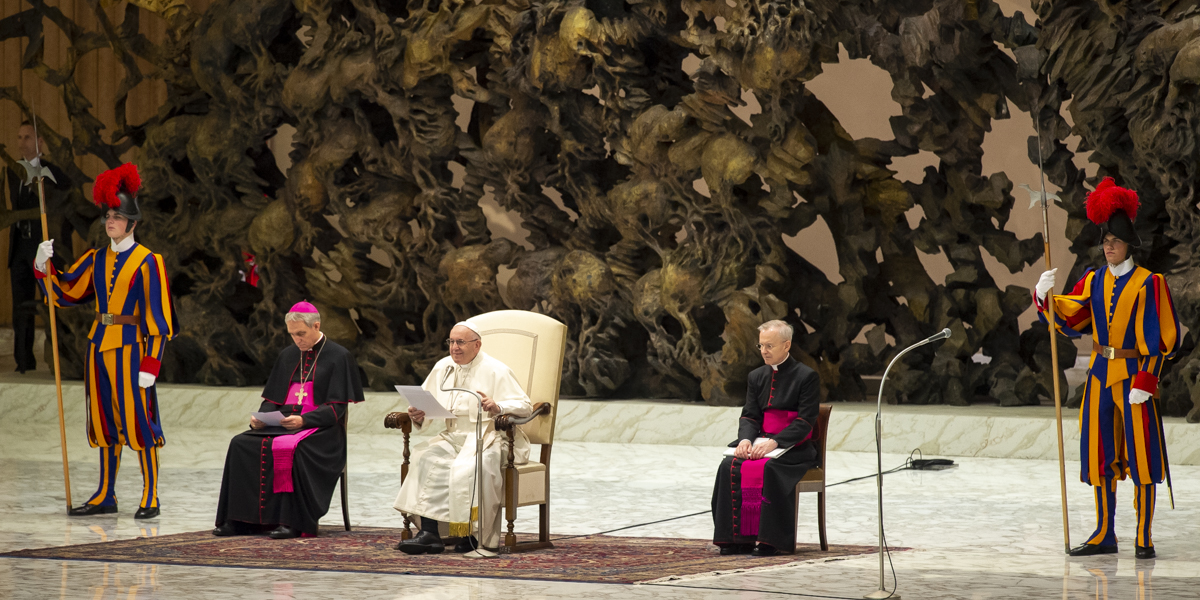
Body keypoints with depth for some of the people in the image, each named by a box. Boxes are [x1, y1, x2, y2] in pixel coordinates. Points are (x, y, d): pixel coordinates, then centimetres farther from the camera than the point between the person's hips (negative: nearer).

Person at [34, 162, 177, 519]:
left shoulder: (147, 262, -8)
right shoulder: (97, 259, 11)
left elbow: (157, 318, -10)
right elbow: (64, 292, 13)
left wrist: (150, 365, -16)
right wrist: (44, 264, -4)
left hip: (130, 347, -6)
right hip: (100, 346, 6)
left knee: (139, 419, -5)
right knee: (105, 421, 10)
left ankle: (150, 499, 0)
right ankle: (105, 496, 17)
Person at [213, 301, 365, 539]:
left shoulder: (339, 357, -1)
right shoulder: (288, 355, 17)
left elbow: (336, 409, -8)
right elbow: (272, 399, 17)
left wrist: (303, 420, -23)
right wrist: (260, 418, -6)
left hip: (320, 429, -6)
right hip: (283, 424, 6)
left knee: (290, 449, -38)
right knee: (241, 444, -21)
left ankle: (292, 522, -34)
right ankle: (239, 519, -23)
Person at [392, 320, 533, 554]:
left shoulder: (495, 371, -1)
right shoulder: (442, 368, 16)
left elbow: (525, 406, -7)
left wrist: (498, 407, -27)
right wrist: (418, 415, -6)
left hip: (486, 437, -5)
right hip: (451, 437, 5)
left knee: (467, 468, -36)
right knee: (427, 460, -27)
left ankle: (470, 535, -26)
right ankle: (429, 533, -34)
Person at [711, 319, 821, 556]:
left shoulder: (807, 376, -3)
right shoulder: (756, 377, 16)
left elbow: (805, 421, -11)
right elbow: (749, 416, 10)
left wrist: (774, 442, -23)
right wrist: (745, 439, -13)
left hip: (794, 448, -5)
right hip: (761, 442, 5)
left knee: (768, 469, -35)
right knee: (730, 466, -24)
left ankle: (770, 540, -29)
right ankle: (739, 537, -23)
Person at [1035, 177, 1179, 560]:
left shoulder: (1148, 284, -8)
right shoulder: (1093, 281, 8)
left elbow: (1160, 340, -9)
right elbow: (1068, 321, 2)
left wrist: (1145, 382, -15)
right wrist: (1045, 296, -16)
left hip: (1133, 376, -5)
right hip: (1100, 374, 5)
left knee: (1141, 454, -3)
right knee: (1100, 454, 8)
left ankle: (1144, 539, 2)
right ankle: (1104, 535, 17)